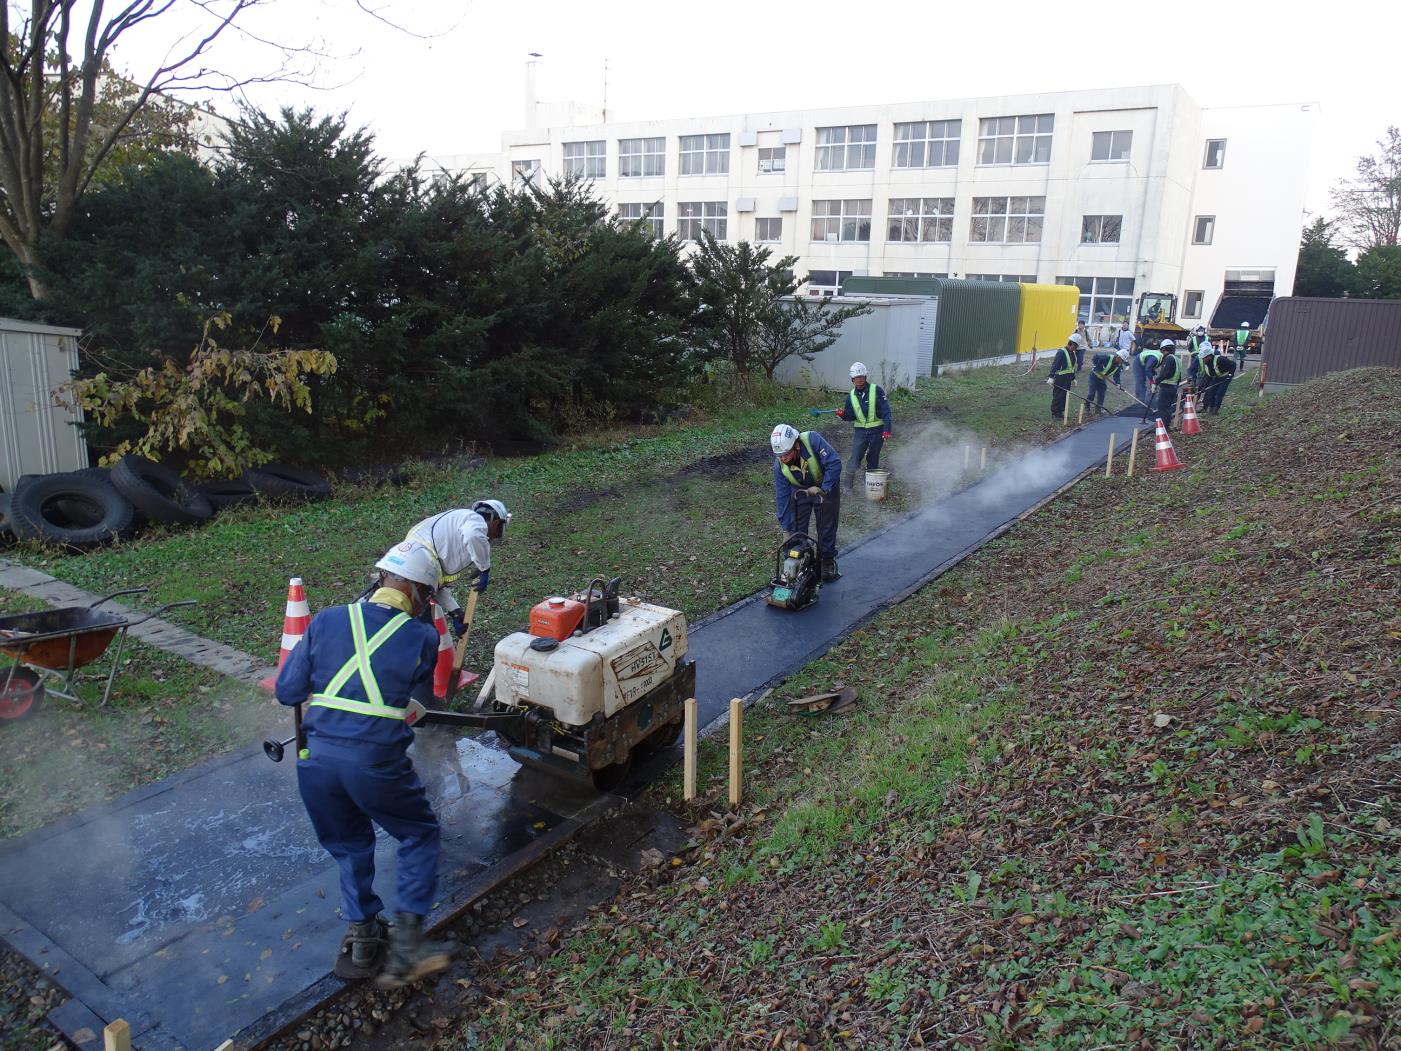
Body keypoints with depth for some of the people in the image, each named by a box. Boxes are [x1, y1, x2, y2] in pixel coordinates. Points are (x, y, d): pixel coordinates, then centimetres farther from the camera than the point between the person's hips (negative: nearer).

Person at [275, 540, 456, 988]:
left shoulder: (327, 621, 5)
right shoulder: (422, 637, -1)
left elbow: (287, 691, 8)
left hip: (316, 757, 4)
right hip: (377, 761, -3)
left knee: (349, 845, 26)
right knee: (419, 835, 20)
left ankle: (362, 940, 29)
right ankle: (406, 937, 12)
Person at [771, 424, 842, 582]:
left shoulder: (813, 440, -38)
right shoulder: (779, 465, -26)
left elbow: (834, 463, -35)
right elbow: (782, 497, -20)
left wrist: (823, 489, -39)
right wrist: (787, 528, -20)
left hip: (826, 487, -2)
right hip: (800, 490, 2)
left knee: (826, 527, 3)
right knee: (797, 529, -1)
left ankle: (828, 562, 18)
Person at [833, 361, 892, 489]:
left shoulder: (876, 390, -7)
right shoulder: (851, 396, 6)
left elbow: (886, 410, -10)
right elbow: (851, 415, 8)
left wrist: (887, 429, -17)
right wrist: (843, 415, -15)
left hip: (877, 430, -2)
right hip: (860, 430, 2)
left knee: (873, 459, 9)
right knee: (855, 458, -9)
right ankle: (849, 484, -6)